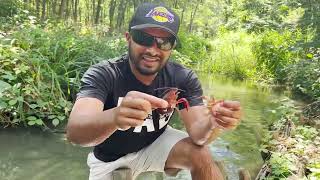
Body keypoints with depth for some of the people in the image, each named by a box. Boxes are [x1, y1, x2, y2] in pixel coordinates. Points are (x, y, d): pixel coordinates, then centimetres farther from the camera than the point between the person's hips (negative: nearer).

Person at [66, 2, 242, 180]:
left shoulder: (183, 78, -16)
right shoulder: (103, 74, -25)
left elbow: (197, 134, -23)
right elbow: (74, 131, -41)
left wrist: (213, 122, -47)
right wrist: (115, 117, -62)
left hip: (156, 144, 1)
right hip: (110, 159, 0)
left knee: (200, 154, -24)